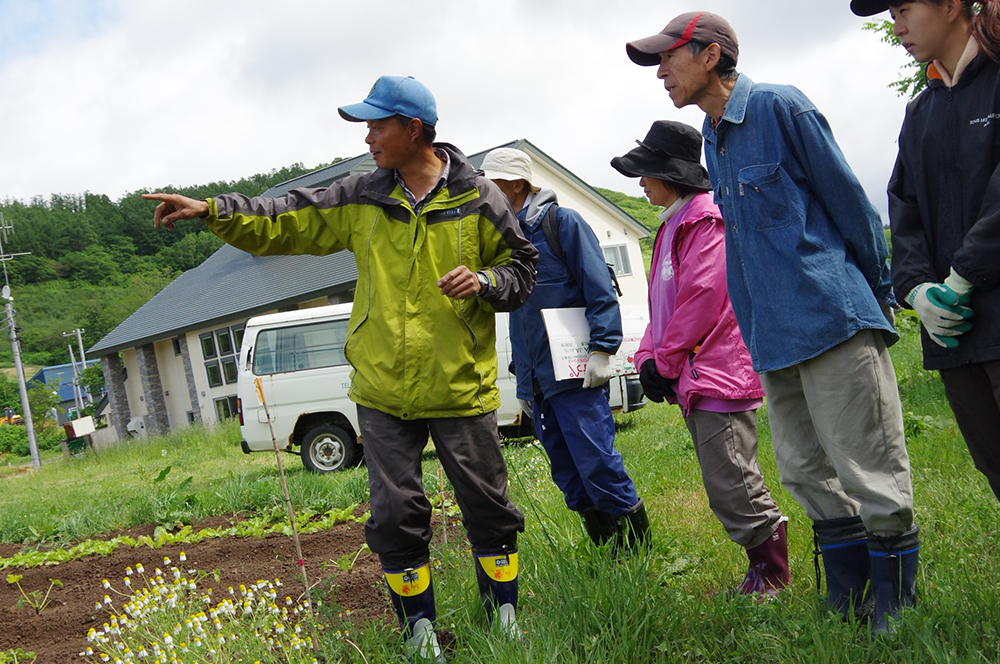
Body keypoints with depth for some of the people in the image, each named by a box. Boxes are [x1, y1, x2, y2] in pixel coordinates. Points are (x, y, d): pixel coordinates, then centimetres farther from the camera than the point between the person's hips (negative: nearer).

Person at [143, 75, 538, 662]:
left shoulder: (477, 198, -3)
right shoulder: (362, 198, 4)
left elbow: (522, 267, 4)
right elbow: (283, 223, 5)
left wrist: (484, 282, -16)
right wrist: (212, 210, -5)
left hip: (461, 388, -2)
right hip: (383, 391, 3)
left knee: (487, 506, 8)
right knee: (396, 515, 7)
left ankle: (503, 611, 28)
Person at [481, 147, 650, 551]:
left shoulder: (563, 222, -3)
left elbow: (600, 290, -8)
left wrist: (601, 350, -15)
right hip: (535, 379, 7)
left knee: (596, 462, -9)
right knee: (567, 474, 8)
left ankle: (637, 543, 6)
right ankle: (605, 545, 18)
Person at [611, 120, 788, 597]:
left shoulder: (707, 220, -11)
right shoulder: (672, 226, 20)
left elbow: (703, 298, -18)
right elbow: (663, 303, 21)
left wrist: (666, 361, -12)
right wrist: (648, 357, 8)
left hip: (719, 376, -10)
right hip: (691, 378, 10)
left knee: (731, 486, -8)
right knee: (723, 486, 13)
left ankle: (771, 574, 6)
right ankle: (764, 570, 22)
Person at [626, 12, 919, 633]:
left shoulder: (778, 106, -6)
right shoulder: (712, 139, 17)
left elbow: (849, 201, -5)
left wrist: (877, 296, -1)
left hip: (833, 320, -8)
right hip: (775, 337, 8)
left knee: (872, 476, -3)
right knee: (809, 476, 11)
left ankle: (898, 614, 7)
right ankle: (846, 610, 21)